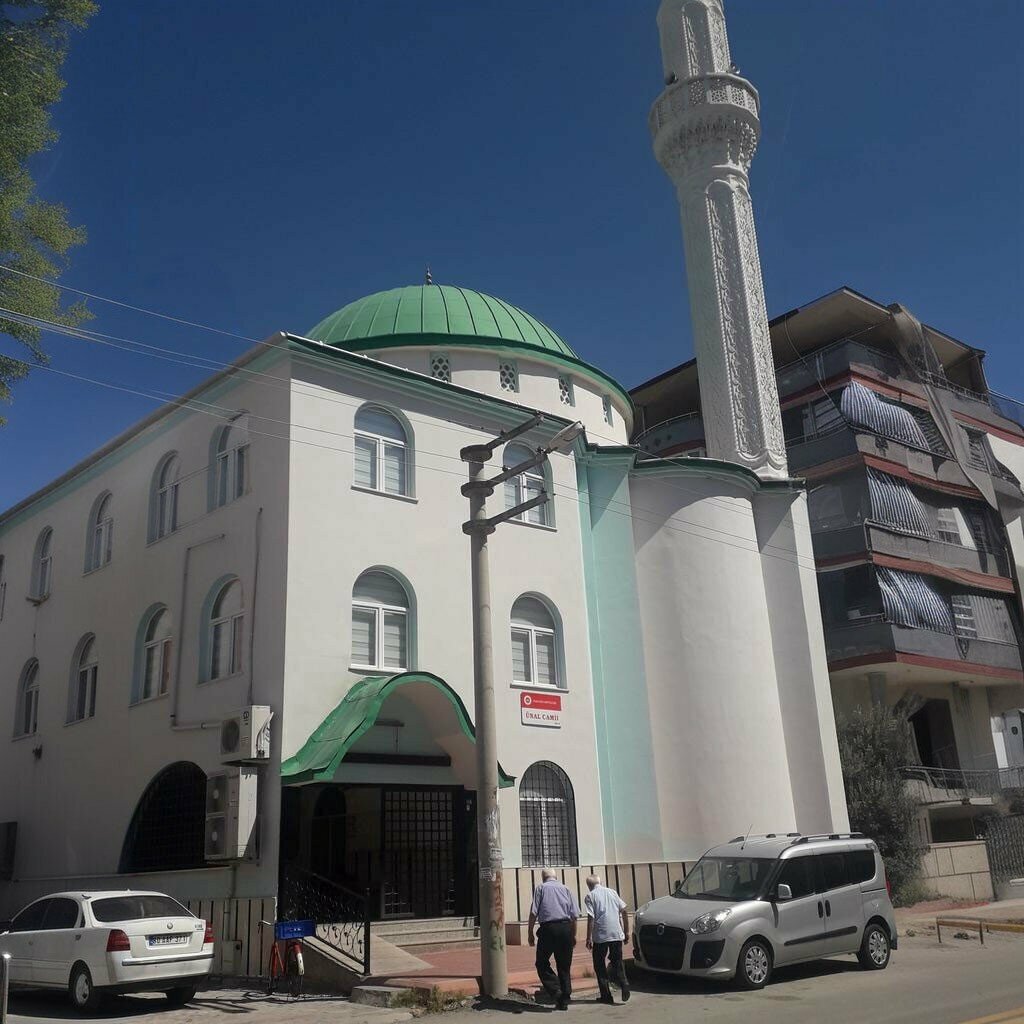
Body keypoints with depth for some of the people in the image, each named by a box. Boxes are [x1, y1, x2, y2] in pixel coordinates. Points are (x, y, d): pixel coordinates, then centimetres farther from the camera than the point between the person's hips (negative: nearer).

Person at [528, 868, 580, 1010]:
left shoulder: (540, 888, 6)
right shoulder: (566, 889, 15)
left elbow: (533, 912, -3)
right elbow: (574, 915, 10)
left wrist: (530, 932, 2)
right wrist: (573, 935, 16)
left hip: (548, 928, -4)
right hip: (566, 928, 4)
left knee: (542, 963, 7)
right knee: (564, 967, 11)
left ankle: (556, 991, -9)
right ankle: (564, 1001, 12)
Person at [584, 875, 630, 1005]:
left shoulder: (590, 896, -3)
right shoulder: (612, 892, 12)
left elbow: (591, 918, -12)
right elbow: (624, 911, 9)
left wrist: (589, 938, -9)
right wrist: (626, 931, 15)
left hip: (600, 936, -4)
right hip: (617, 934, 4)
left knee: (599, 965, 10)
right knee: (617, 962, 15)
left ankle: (606, 996, 7)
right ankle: (623, 983, -12)